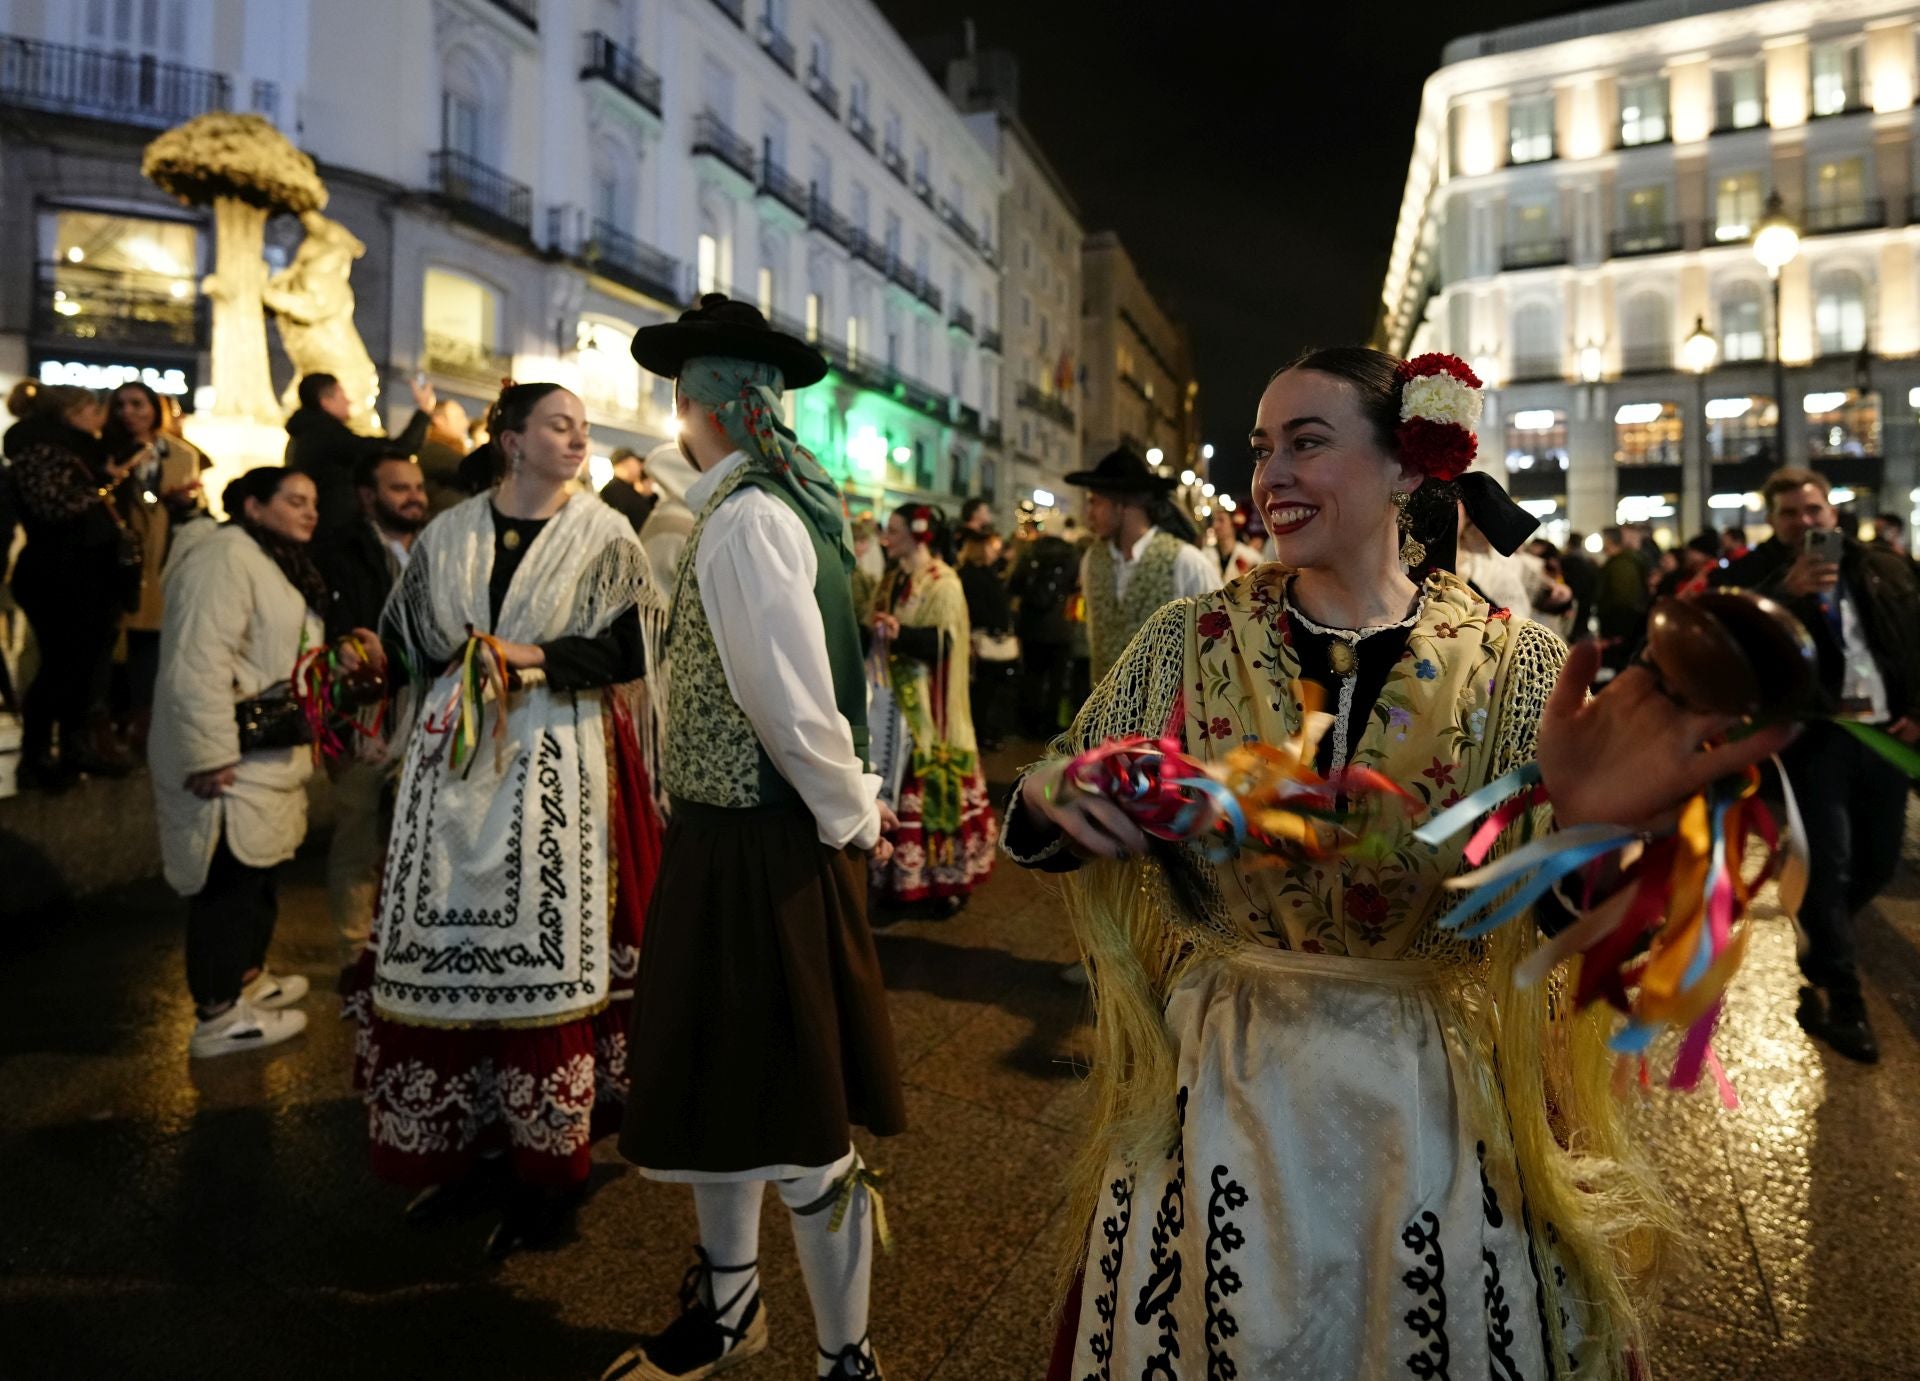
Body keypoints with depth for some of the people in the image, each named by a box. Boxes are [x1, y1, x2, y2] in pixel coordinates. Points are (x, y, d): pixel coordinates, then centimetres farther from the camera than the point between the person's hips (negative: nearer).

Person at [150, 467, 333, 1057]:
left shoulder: (276, 562, 18)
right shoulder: (225, 557, -17)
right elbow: (199, 665, -25)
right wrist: (211, 756, -26)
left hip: (268, 757, 11)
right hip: (230, 762, -11)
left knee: (259, 869, 19)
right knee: (228, 877, -4)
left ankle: (246, 977, 34)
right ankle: (218, 1017, 6)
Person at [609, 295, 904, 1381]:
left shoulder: (747, 519, -18)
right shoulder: (774, 504, 12)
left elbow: (792, 700, -23)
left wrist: (851, 814, -10)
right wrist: (851, 809, 12)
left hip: (763, 854, -10)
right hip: (724, 844, 10)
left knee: (801, 1130, 4)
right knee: (717, 1095, 23)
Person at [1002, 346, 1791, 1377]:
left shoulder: (1515, 666, -9)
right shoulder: (1188, 644, -6)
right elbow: (1055, 828, 0)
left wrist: (1579, 828, -33)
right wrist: (1048, 798, -24)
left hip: (1433, 1113, 0)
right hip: (1220, 1092, 1)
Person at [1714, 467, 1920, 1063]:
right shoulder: (1751, 575, -2)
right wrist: (1786, 593, -24)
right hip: (1812, 735, -5)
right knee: (1829, 866, -3)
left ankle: (1818, 950, 39)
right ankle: (1839, 1001, 7)